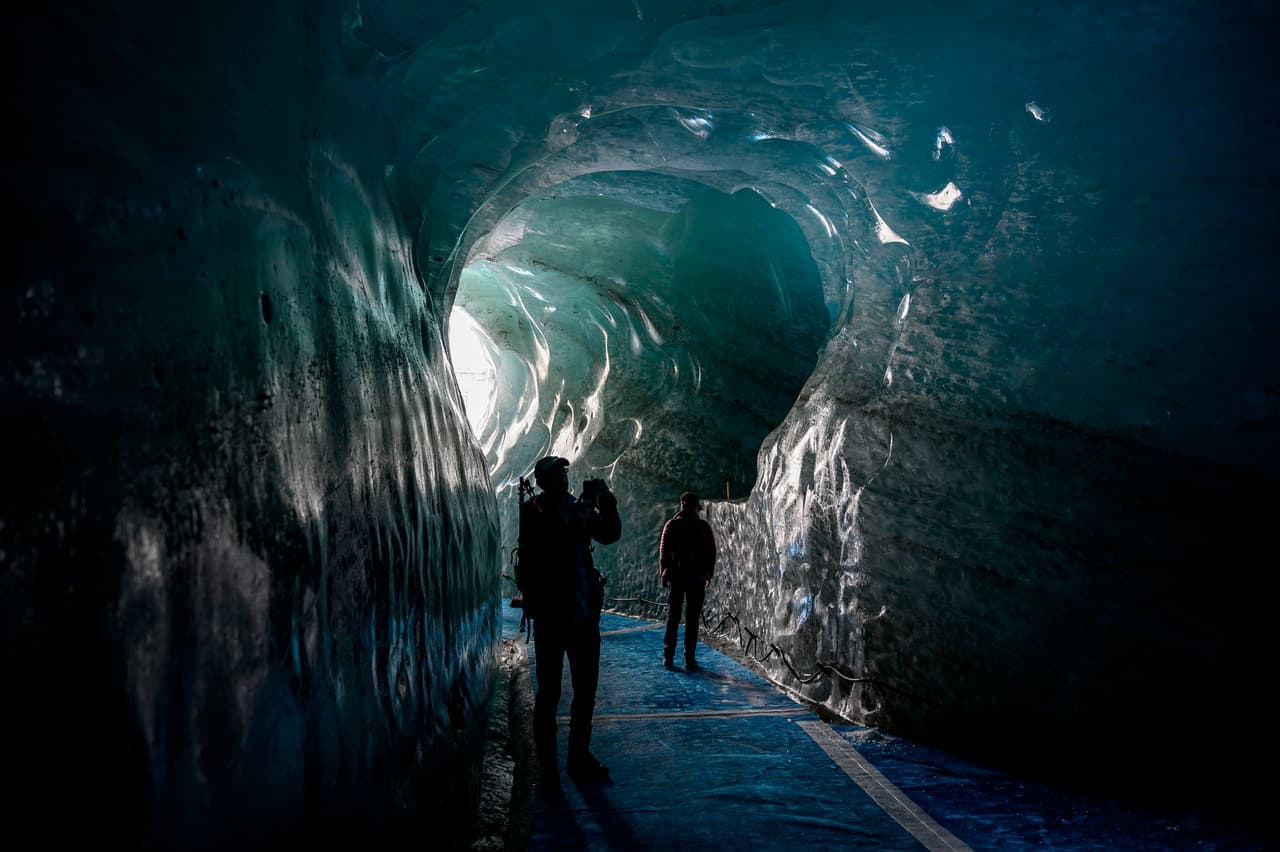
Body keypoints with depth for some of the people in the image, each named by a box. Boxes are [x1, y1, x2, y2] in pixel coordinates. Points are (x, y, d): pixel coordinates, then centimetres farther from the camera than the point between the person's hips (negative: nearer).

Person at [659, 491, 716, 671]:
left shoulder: (671, 525, 1)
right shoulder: (704, 527, 0)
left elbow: (663, 550, 1)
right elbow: (711, 553, 3)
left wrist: (664, 572, 10)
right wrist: (708, 575, 12)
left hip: (676, 575, 1)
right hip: (697, 576, -1)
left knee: (673, 616, 9)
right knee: (692, 619, 1)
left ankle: (668, 657, 9)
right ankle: (690, 660, 0)